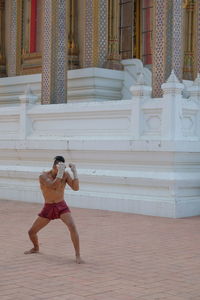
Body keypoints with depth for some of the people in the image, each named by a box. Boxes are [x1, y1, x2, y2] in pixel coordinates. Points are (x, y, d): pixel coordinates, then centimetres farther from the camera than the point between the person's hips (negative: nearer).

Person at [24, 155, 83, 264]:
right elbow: (53, 186, -33)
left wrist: (74, 172, -23)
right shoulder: (43, 176, -15)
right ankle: (36, 248, 39)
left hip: (62, 206, -1)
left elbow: (76, 188, -16)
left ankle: (78, 255, -18)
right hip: (48, 207, 1)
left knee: (72, 227, -26)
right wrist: (60, 173, -40)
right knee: (31, 232, 5)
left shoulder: (65, 175, -7)